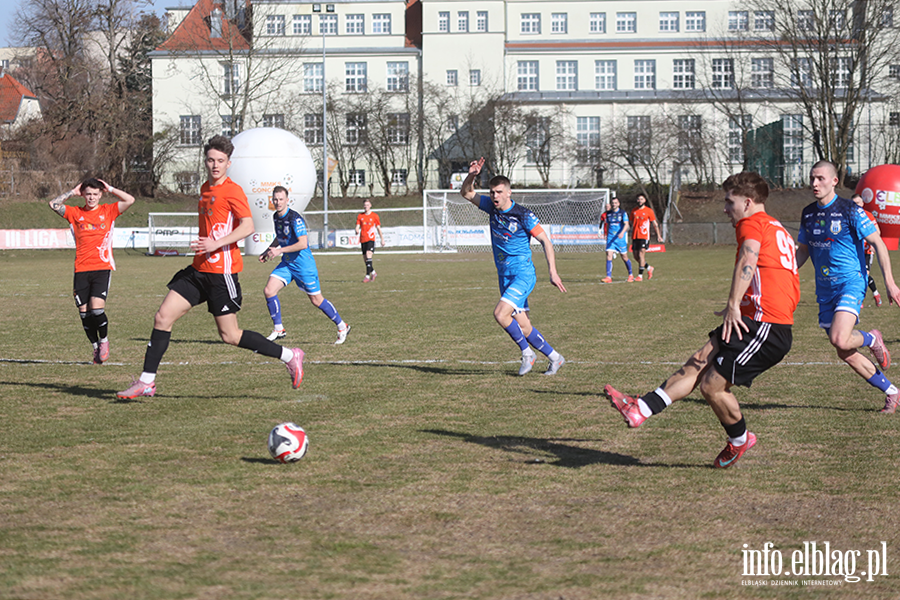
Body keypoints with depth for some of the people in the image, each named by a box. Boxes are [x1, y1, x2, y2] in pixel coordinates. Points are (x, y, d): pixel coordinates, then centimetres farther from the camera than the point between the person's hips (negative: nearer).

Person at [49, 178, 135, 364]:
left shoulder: (108, 211, 7)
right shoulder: (75, 213, 10)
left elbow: (130, 200, -3)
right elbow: (54, 204, 0)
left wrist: (109, 188, 3)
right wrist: (72, 192, 5)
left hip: (103, 268, -2)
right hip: (81, 270, 2)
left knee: (97, 309, -16)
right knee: (84, 313, 1)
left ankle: (104, 340, 10)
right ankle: (96, 347, 21)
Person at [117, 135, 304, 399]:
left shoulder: (232, 190, -11)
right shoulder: (205, 189, 15)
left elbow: (248, 226, -22)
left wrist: (216, 243, -29)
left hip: (222, 273, -8)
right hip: (199, 269, 8)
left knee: (230, 336, -3)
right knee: (163, 317, -1)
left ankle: (290, 357, 10)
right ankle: (147, 382, 3)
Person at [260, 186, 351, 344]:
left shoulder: (295, 218, -21)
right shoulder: (276, 217, 5)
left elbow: (303, 243, -27)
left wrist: (279, 250, -28)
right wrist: (268, 251, 12)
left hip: (303, 264, -7)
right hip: (286, 263, 7)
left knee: (316, 300, 0)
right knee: (269, 290, -9)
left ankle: (342, 327, 18)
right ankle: (278, 330, 2)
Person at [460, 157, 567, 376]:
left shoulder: (523, 215, -14)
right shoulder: (492, 207, 3)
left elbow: (545, 241, -9)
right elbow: (466, 193, 12)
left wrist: (553, 272, -15)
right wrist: (471, 175, -9)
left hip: (523, 273, -7)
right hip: (505, 276, 7)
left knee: (500, 313, -23)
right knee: (522, 326, 5)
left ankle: (527, 353, -6)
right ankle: (554, 357, 20)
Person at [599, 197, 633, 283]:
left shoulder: (623, 212, -4)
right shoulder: (608, 214, 9)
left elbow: (626, 224, -15)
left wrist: (622, 233, -31)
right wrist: (607, 236, 22)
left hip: (620, 238, -3)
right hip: (610, 237, 3)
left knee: (624, 257, 6)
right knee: (609, 256, -12)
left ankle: (631, 275, 27)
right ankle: (608, 277, -15)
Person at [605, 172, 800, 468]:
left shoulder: (752, 223, -6)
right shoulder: (778, 229, 23)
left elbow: (748, 258, -29)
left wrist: (733, 305, -36)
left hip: (765, 329, -10)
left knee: (711, 385, -5)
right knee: (698, 363, 5)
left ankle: (739, 441, 17)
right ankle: (642, 409, 3)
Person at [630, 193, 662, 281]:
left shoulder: (649, 211, -1)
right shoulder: (634, 211, 12)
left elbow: (655, 223, 3)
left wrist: (658, 235, 0)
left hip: (644, 236, -5)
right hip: (635, 237, 5)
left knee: (641, 255, -13)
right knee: (636, 256, 5)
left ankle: (640, 275, -10)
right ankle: (649, 268, 27)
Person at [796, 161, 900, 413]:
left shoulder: (849, 210, -9)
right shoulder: (808, 214, 9)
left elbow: (878, 244, -8)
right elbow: (802, 251, 21)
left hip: (851, 281, -6)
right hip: (825, 289, 6)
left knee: (840, 340, -27)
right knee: (846, 354, 5)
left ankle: (872, 339, 7)